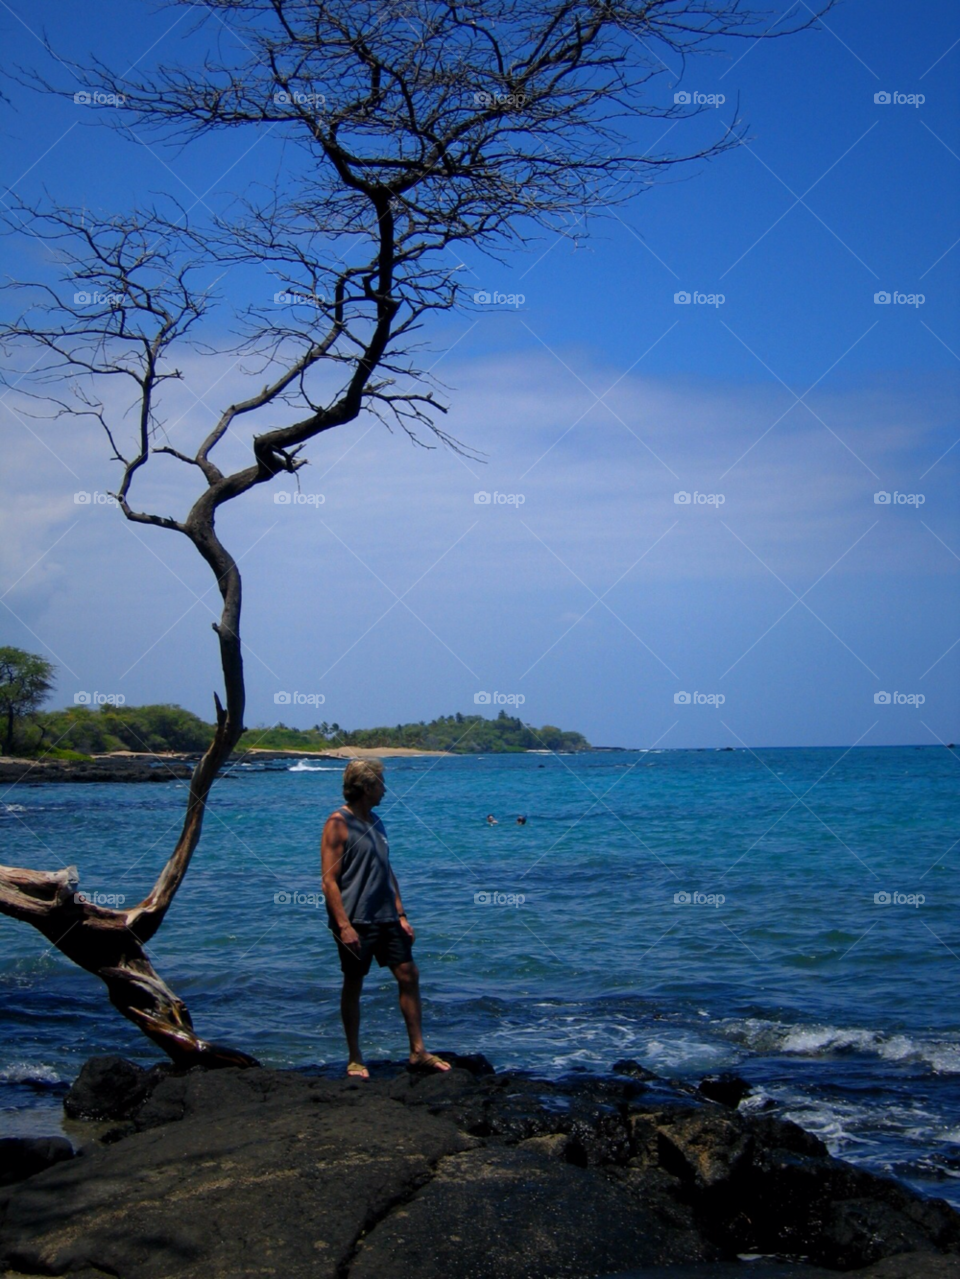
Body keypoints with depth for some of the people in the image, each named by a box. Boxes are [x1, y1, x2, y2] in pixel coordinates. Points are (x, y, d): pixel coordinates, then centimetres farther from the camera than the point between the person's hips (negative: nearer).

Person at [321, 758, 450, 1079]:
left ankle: (418, 1052, 11)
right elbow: (329, 881, -15)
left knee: (408, 975, 4)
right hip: (355, 921, -7)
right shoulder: (338, 823, -10)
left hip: (385, 918, 7)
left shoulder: (375, 822, 13)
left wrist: (401, 914, 13)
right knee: (353, 985, 3)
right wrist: (343, 925, -20)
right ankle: (355, 1060, 13)